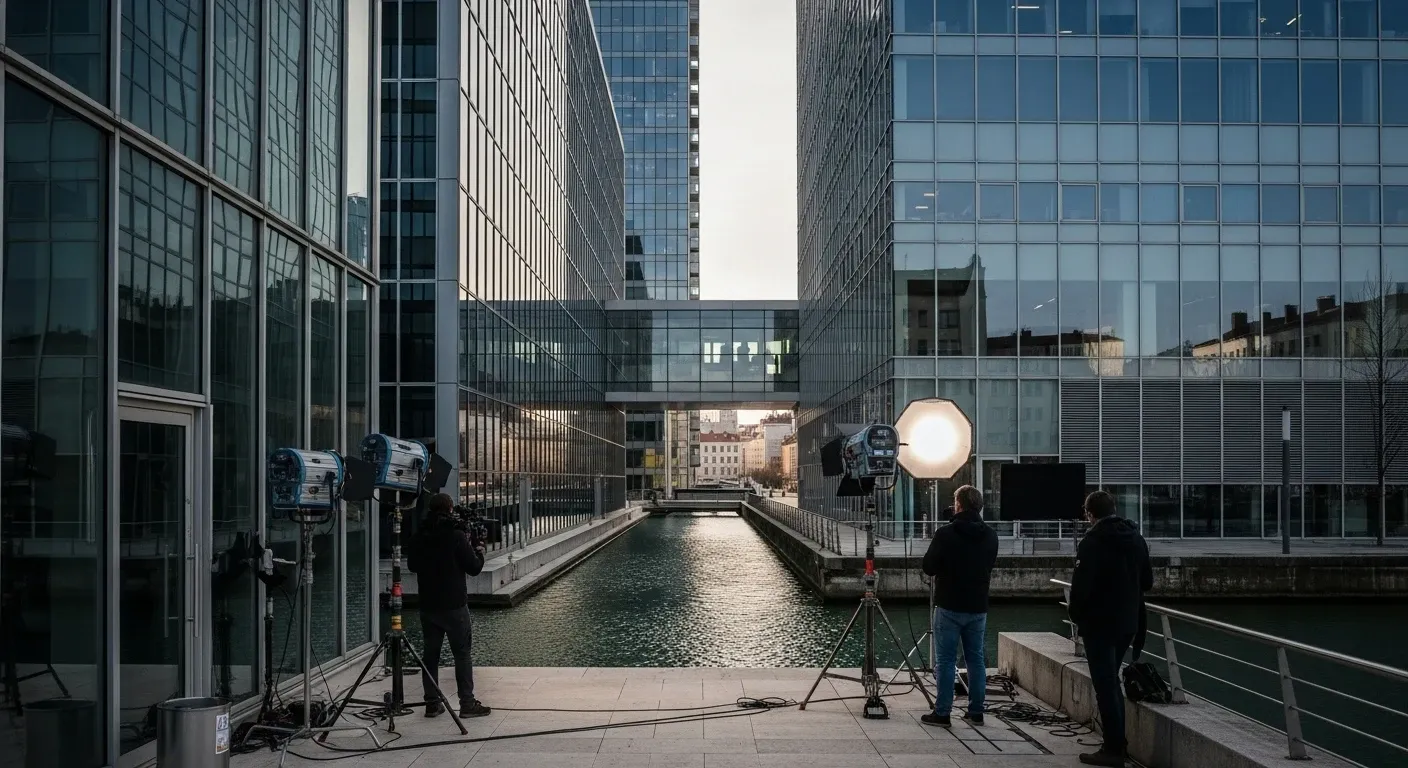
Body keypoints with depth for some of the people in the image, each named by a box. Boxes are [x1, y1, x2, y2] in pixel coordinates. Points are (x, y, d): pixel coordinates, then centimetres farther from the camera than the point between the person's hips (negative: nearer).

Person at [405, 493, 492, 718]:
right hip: (454, 606, -5)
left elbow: (412, 566, 15)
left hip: (427, 606, 5)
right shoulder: (457, 537, -14)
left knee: (430, 654, 11)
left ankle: (431, 703, 14)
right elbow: (474, 568, -9)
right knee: (462, 654, 2)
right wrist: (479, 551, 9)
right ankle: (467, 703, 3)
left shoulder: (418, 539, 1)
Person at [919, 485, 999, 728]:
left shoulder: (945, 533, -14)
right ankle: (976, 712, 15)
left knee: (946, 660, 0)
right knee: (976, 659, 11)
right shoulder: (990, 536, 3)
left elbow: (929, 567, -9)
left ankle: (942, 713, 1)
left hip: (950, 606, -4)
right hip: (978, 607, 5)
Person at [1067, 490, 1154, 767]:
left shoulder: (1092, 542, -17)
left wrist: (1076, 615, -5)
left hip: (1099, 623, -8)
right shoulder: (1137, 538, 7)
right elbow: (1147, 582, 13)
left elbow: (1081, 585, -21)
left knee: (1104, 684, -2)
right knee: (1112, 681, 19)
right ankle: (1117, 743, 23)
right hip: (1128, 622, 8)